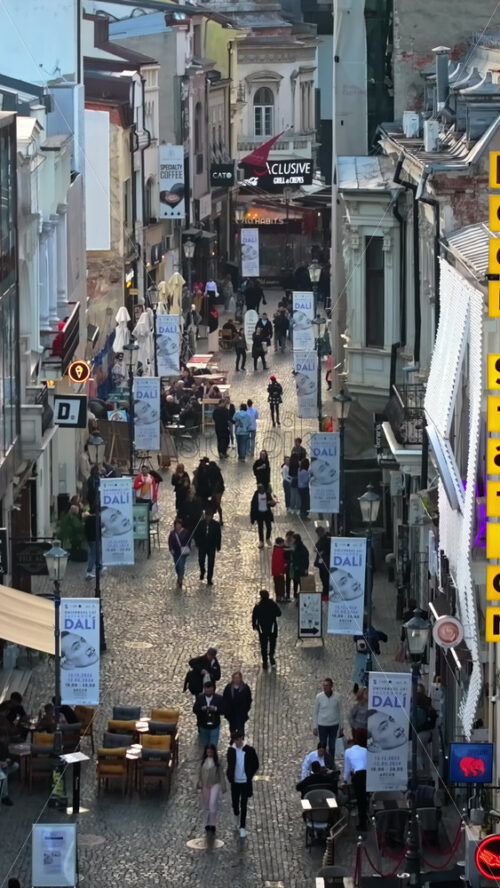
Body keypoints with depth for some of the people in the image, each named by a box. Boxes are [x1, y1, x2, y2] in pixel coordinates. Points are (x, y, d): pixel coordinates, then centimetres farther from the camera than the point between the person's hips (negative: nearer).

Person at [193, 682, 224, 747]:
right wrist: (201, 709, -28)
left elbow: (223, 710, -10)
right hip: (203, 726, 2)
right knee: (204, 745, 15)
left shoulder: (219, 698, -7)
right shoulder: (199, 698, -3)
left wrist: (215, 709, -30)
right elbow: (194, 710, -7)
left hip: (214, 726, -2)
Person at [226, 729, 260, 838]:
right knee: (235, 803, 11)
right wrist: (229, 776, 1)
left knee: (243, 805, -4)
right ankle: (237, 820, 38)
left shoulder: (249, 750, -9)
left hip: (245, 782, -3)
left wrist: (250, 776, -4)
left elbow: (256, 765, 1)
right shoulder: (231, 750, -2)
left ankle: (242, 827, 1)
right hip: (235, 782, 3)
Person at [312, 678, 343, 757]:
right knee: (323, 746, 6)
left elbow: (340, 712, 2)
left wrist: (341, 727, 5)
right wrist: (314, 727, -2)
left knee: (332, 746, 10)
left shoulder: (337, 696, -8)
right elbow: (315, 712, -1)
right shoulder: (319, 696, -10)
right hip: (322, 725, -1)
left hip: (334, 725, 1)